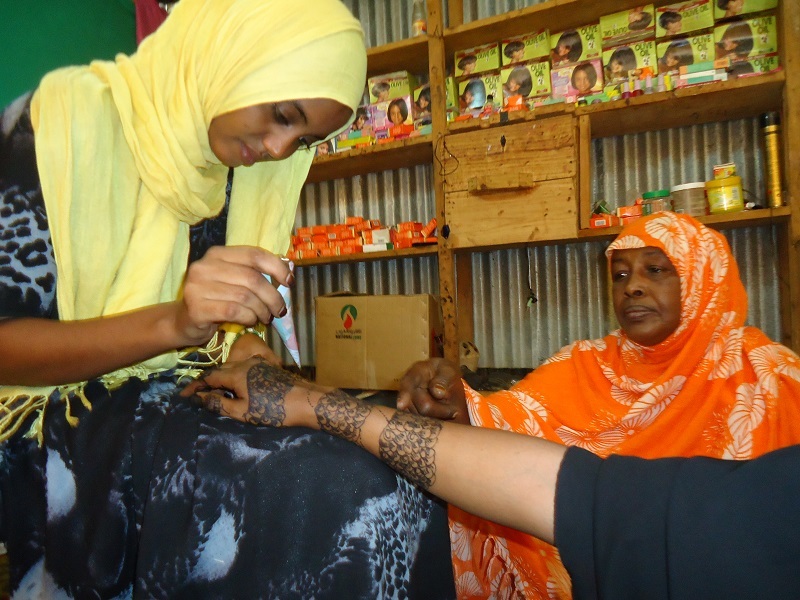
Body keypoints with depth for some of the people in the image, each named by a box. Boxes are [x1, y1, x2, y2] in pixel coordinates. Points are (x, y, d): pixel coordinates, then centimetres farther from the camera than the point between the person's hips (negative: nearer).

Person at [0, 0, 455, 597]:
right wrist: (173, 323, -29)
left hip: (181, 400, 6)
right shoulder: (68, 118, -12)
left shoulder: (236, 169, 5)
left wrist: (239, 350, -10)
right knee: (342, 494, -29)